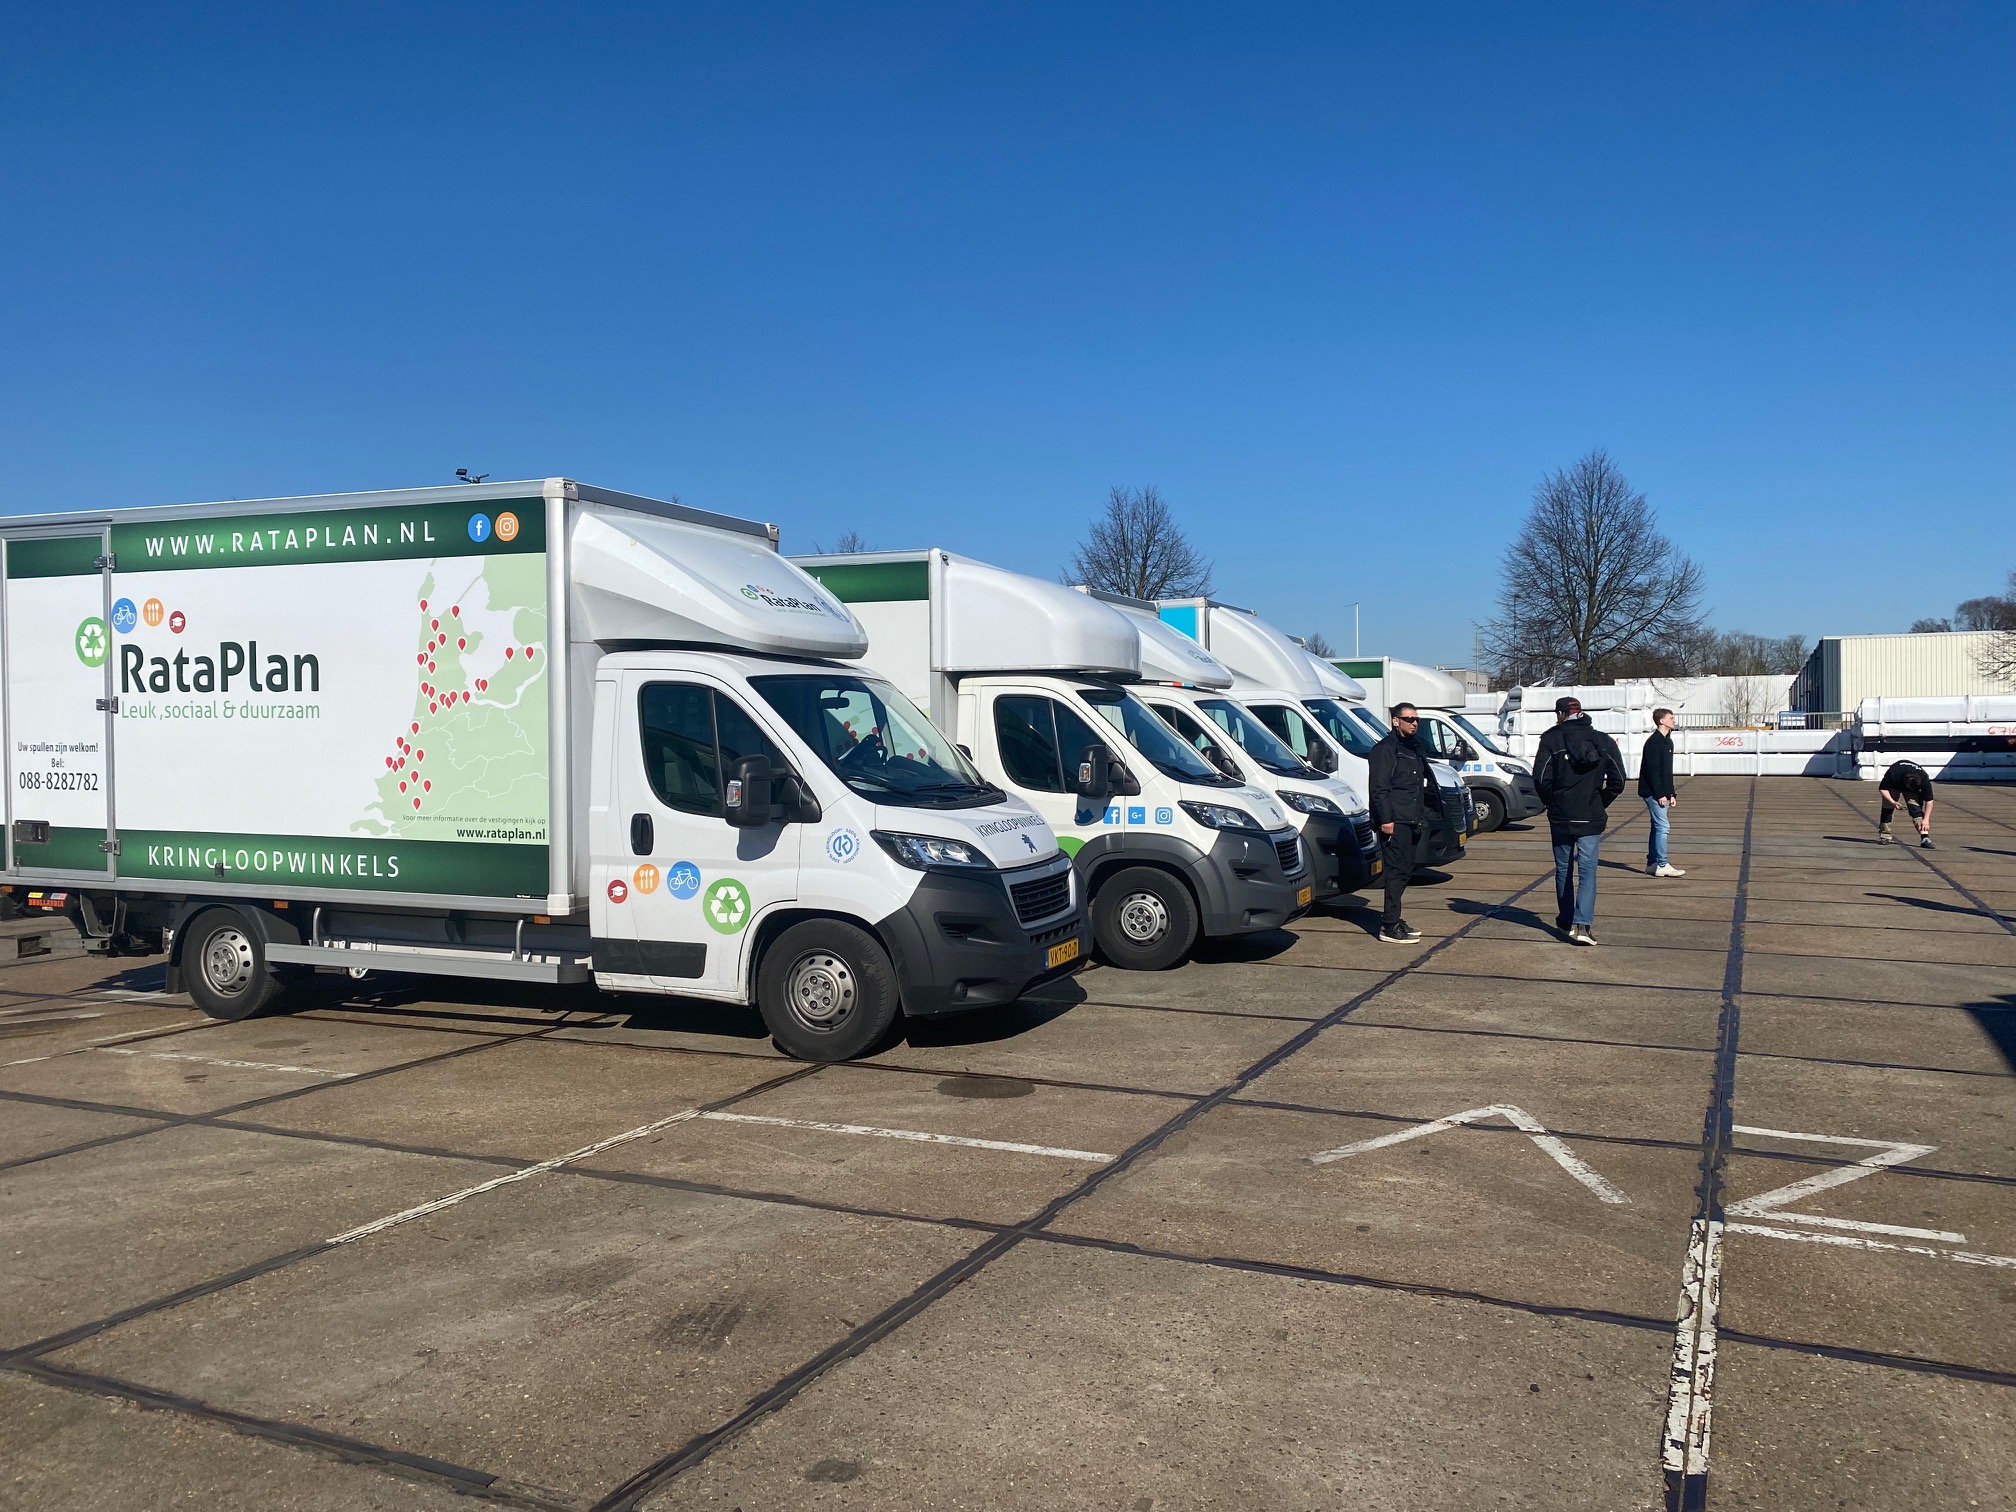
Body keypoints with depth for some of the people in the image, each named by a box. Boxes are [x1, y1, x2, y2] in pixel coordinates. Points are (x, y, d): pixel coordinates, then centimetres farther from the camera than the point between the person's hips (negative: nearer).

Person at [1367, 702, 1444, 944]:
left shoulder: (1414, 748, 19)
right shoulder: (1385, 749, -9)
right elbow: (1379, 788, -15)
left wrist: (1421, 815, 18)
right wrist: (1386, 819, -20)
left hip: (1411, 821, 9)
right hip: (1395, 821, -9)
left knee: (1405, 870, 13)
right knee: (1398, 870, -11)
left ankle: (1393, 919, 21)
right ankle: (1389, 926, -9)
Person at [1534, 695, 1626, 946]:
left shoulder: (1552, 739, -6)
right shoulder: (1603, 741, 3)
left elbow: (1541, 778, -11)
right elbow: (1618, 780, 0)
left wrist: (1552, 803, 6)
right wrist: (1601, 803, 13)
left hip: (1560, 816, -1)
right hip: (1591, 818, 1)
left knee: (1563, 869, 15)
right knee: (1587, 870, -1)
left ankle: (1566, 918, 27)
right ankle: (1582, 924, -15)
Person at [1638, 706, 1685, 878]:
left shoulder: (1667, 741, 15)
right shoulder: (1653, 742, -14)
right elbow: (1652, 770, -19)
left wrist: (1671, 793, 16)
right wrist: (1660, 794, -20)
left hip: (1662, 793, 10)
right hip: (1653, 792, -10)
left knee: (1658, 827, 11)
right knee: (1662, 826, -11)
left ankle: (1652, 863, 16)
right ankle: (1662, 866, -9)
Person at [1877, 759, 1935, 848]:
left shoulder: (1924, 779, -35)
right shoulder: (1892, 775, -40)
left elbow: (1929, 800, -27)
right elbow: (1883, 789, -23)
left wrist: (1926, 819, -30)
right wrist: (1892, 802, -37)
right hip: (1894, 786, 0)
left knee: (1916, 808, -19)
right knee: (1888, 807, -7)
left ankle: (1925, 837, -25)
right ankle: (1884, 836, 6)